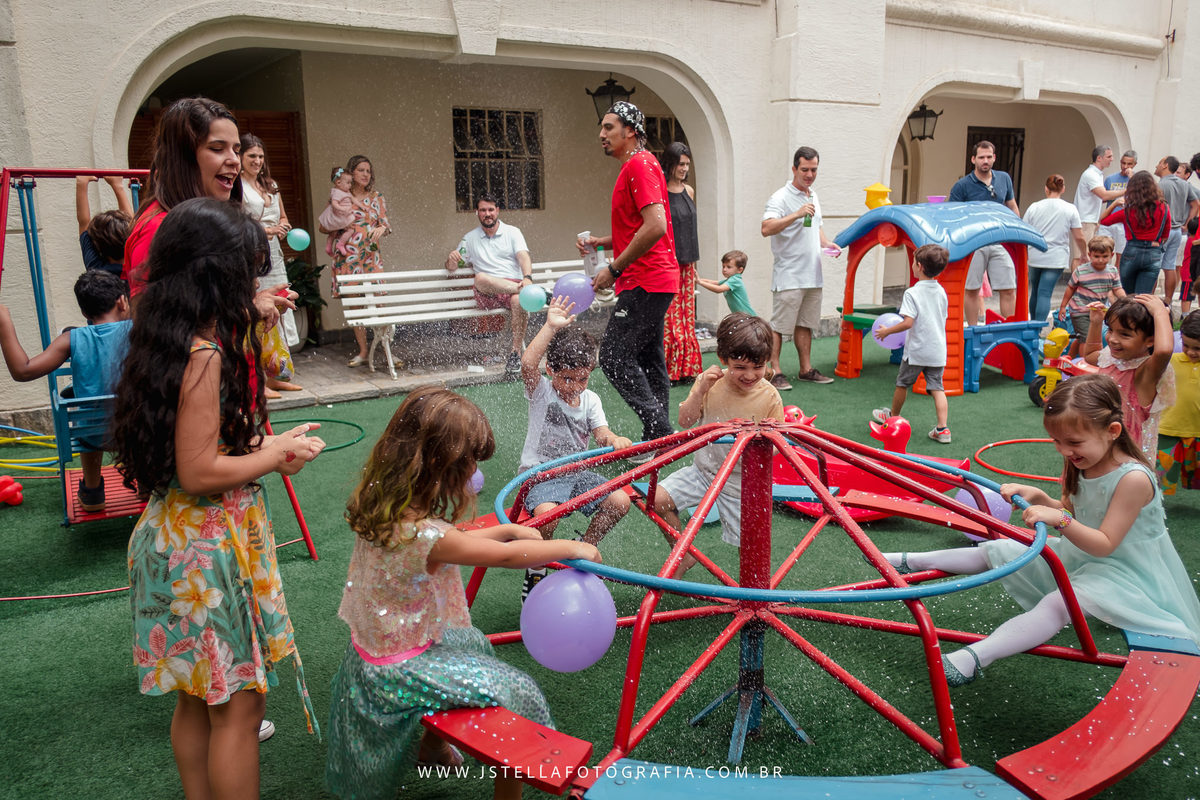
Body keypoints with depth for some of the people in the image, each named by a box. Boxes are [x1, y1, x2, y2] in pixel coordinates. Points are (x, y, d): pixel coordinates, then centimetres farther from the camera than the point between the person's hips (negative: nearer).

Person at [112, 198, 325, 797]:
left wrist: (272, 443, 7)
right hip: (212, 545, -10)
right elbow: (199, 473, -23)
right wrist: (276, 457, -11)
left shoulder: (172, 344, 7)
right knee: (239, 704, 4)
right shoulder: (205, 355, -23)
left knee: (198, 699, 22)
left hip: (183, 539, 10)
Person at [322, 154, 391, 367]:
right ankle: (362, 351, 8)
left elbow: (387, 224, 8)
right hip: (348, 258, 0)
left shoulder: (376, 197, 11)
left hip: (371, 256, 1)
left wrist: (382, 228, -15)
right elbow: (322, 226, 8)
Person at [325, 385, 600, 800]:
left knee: (472, 642, 33)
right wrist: (573, 547, -10)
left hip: (376, 647, 9)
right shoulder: (422, 534, -34)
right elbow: (507, 557, -24)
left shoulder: (379, 504, -8)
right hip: (399, 670, -9)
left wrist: (508, 529, 2)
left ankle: (431, 745, 49)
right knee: (520, 695, -4)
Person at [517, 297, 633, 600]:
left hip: (577, 473, 5)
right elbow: (527, 364, -29)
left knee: (620, 501, -13)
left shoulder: (590, 399, 8)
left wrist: (614, 439, -26)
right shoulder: (542, 391, -8)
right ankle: (535, 571, -5)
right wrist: (551, 327, -32)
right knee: (547, 513, -34)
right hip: (541, 474, -5)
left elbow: (601, 432, -1)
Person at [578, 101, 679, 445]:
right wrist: (600, 242, 13)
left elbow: (656, 226, -24)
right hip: (655, 280, 11)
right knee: (649, 360, 12)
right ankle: (659, 436, 19)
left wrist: (614, 269, -19)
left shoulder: (639, 165, -12)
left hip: (645, 282, -11)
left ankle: (660, 433, -7)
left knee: (614, 356, -11)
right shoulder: (634, 167, 21)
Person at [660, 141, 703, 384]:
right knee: (669, 317, -6)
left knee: (687, 315, 8)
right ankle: (670, 371, 0)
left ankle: (686, 369, 15)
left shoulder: (689, 191, 13)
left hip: (686, 263, 7)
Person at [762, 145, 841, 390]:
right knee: (779, 326, -4)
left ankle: (806, 370, 22)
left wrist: (826, 243, 10)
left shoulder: (813, 196, 16)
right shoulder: (780, 197, -11)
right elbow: (766, 229, -25)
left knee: (805, 324, 14)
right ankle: (774, 372, 2)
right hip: (789, 276, -8)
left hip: (813, 275, 8)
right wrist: (796, 214, -31)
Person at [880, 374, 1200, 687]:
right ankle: (912, 561, 7)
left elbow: (1105, 544, -26)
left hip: (1120, 571, -9)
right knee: (998, 550, 1)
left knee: (1059, 602, -35)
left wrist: (1060, 521, -39)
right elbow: (1070, 510, 11)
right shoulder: (1084, 464, -2)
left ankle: (975, 656, -49)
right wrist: (1037, 497, -8)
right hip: (1081, 552, 9)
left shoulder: (1134, 478, -27)